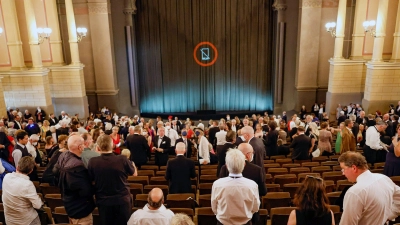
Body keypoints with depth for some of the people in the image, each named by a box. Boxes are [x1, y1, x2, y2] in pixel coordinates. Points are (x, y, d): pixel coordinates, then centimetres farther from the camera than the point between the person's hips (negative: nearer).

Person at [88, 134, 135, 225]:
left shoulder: (93, 162, -15)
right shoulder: (122, 159, -17)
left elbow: (89, 180, 3)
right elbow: (133, 173, 2)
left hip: (103, 202, 1)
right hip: (123, 200, 0)